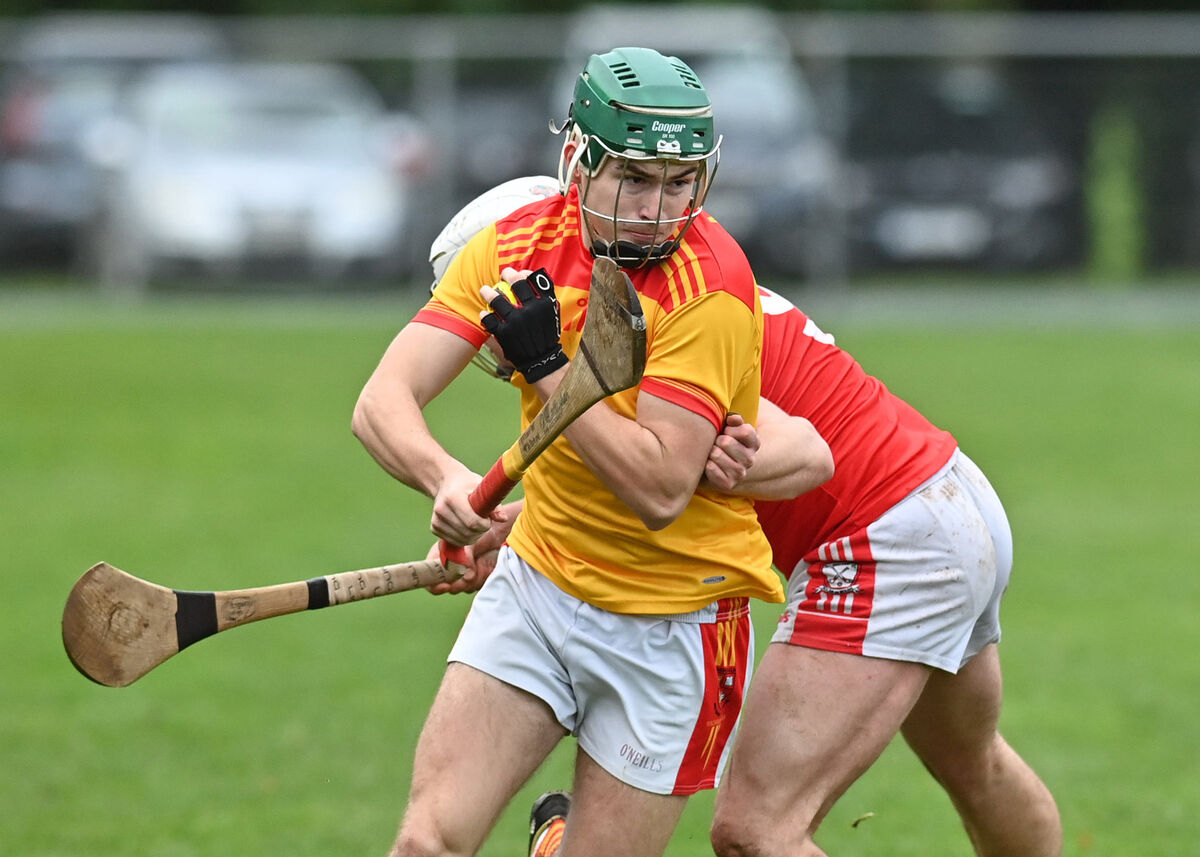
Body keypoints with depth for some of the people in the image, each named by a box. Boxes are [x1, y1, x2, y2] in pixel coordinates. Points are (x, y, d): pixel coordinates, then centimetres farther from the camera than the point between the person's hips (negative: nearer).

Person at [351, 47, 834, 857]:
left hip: (669, 625, -4)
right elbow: (383, 402, -13)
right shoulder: (520, 244, -6)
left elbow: (660, 492, -26)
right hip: (537, 585, 4)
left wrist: (547, 364, -26)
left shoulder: (709, 286, -21)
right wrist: (445, 477, -33)